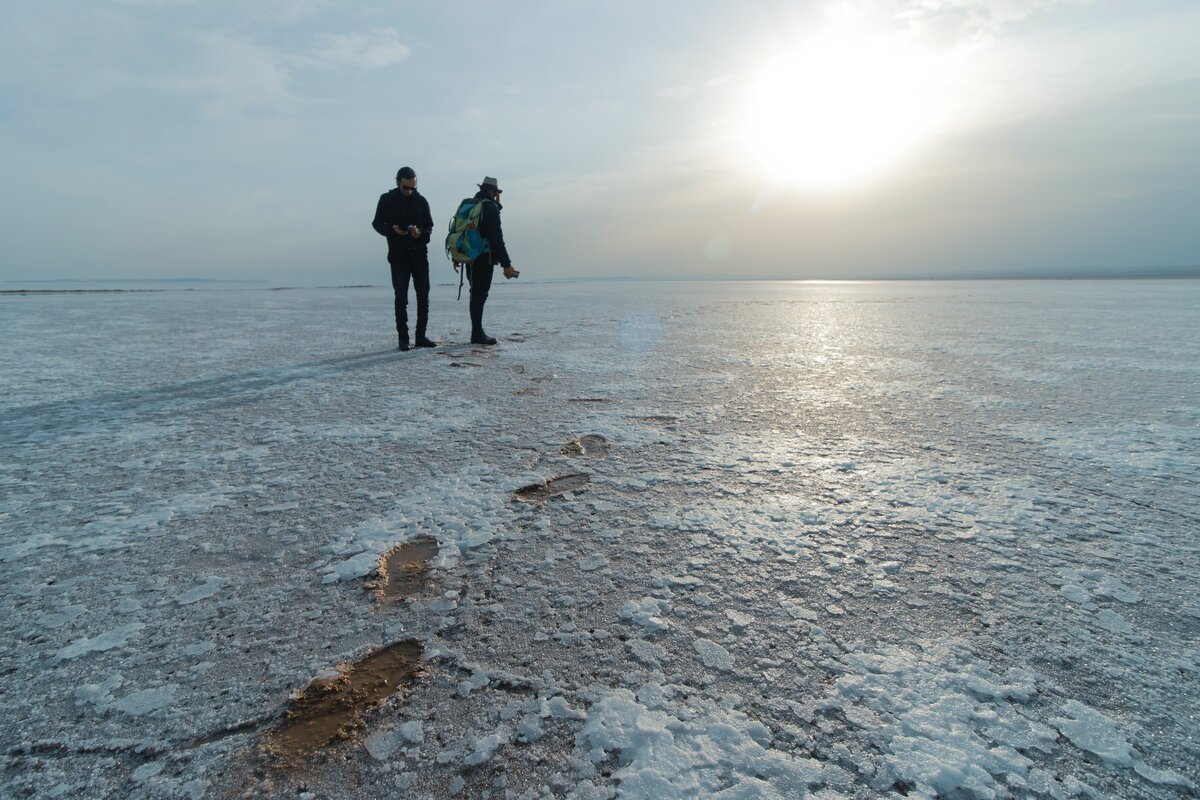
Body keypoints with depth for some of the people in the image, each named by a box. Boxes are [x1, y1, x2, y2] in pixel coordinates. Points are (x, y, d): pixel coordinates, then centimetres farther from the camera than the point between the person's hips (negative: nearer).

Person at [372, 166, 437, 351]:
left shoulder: (421, 201, 7)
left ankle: (421, 336, 11)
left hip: (419, 253, 3)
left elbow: (429, 226, 9)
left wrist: (421, 233, -13)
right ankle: (403, 338, 2)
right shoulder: (387, 200, 2)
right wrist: (391, 230, -14)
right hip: (398, 254, -2)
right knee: (401, 297, -3)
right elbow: (377, 223, 6)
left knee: (423, 295, 2)